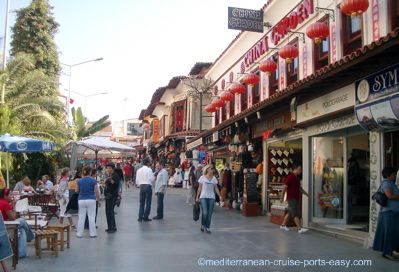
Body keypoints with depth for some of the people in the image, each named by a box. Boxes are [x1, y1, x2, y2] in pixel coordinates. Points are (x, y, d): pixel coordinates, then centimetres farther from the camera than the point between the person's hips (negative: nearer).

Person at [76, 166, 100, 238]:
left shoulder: (79, 181, 2)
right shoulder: (93, 181, -7)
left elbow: (77, 191, 13)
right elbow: (96, 192, -6)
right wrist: (98, 200, 6)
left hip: (81, 200, 2)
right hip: (91, 200, -2)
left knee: (81, 217, 8)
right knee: (91, 217, 4)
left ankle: (79, 233, 12)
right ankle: (92, 233, 8)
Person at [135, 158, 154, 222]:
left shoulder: (139, 170, 6)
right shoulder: (149, 170, -8)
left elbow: (137, 180, 7)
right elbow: (152, 179, -10)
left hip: (141, 186, 5)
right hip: (148, 186, -5)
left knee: (141, 202, 12)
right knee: (148, 202, 3)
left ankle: (140, 217, 10)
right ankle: (145, 217, 4)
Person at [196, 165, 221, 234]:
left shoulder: (214, 178, 7)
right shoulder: (202, 177, -1)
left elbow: (216, 188, 11)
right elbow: (200, 188, 3)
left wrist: (220, 196, 1)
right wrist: (197, 197, 2)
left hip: (211, 198, 3)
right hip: (203, 197, -3)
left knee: (210, 213, 2)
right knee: (205, 213, -14)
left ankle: (207, 227, 15)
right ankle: (202, 225, 11)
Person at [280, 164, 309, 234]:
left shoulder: (297, 178, 14)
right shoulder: (290, 177, -13)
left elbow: (300, 188, 25)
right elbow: (285, 187, -14)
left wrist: (306, 194, 19)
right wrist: (282, 197, -14)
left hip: (296, 198, 9)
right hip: (291, 198, -9)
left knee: (290, 213, 15)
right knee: (295, 214, -12)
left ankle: (283, 225, 26)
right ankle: (299, 228, -15)